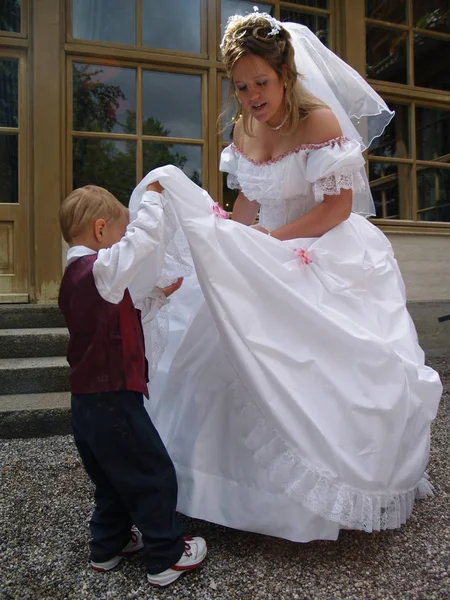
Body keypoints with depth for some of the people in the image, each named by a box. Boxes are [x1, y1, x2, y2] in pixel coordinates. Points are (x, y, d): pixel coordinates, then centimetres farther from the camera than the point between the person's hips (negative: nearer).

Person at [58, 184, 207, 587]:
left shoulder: (77, 274, 13)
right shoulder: (100, 268, -17)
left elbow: (127, 315, 19)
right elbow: (144, 237, -27)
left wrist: (161, 296, 16)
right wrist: (154, 193, -12)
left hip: (89, 401, 10)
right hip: (113, 402, -10)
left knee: (115, 477, 25)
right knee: (155, 477, 6)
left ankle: (109, 546, 40)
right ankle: (165, 558, 21)